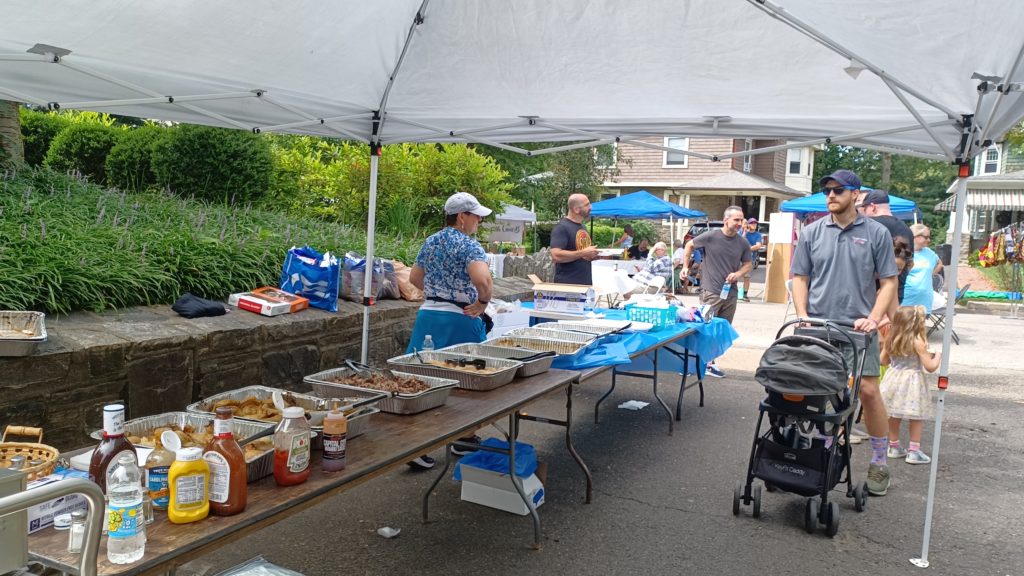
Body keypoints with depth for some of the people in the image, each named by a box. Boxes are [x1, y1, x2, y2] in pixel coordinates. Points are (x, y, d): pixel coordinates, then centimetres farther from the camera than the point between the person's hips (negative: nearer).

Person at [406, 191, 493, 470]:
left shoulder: (430, 242, 11)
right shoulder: (469, 245, -13)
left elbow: (414, 277, 21)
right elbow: (482, 280, -30)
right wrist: (483, 301, -13)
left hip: (427, 315, 7)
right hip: (459, 320, -7)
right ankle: (464, 438, 24)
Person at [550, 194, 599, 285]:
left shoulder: (582, 227, 16)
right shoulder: (561, 227, -12)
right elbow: (556, 256, -24)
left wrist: (593, 255, 6)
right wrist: (584, 253, -21)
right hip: (567, 285, -8)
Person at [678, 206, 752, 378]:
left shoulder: (743, 243, 3)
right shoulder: (710, 237, -8)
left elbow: (747, 265, 13)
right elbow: (689, 245, 7)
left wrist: (738, 273, -8)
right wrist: (685, 267, 2)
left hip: (730, 293, 5)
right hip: (711, 292, -5)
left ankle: (710, 362, 24)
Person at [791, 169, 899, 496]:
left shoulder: (876, 233, 2)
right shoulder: (812, 233, 7)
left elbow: (888, 282, 3)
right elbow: (800, 278, 9)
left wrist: (873, 318, -9)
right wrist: (802, 315, -3)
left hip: (858, 328, -2)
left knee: (868, 391, -5)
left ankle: (879, 462, 11)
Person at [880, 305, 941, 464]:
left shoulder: (890, 340, 0)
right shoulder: (917, 342, -15)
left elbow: (883, 361, 11)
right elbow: (930, 367, -12)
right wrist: (937, 355, 5)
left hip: (894, 378, 6)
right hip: (912, 381, -5)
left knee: (894, 415, 14)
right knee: (916, 417, 5)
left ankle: (894, 447, 24)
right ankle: (913, 451, 6)